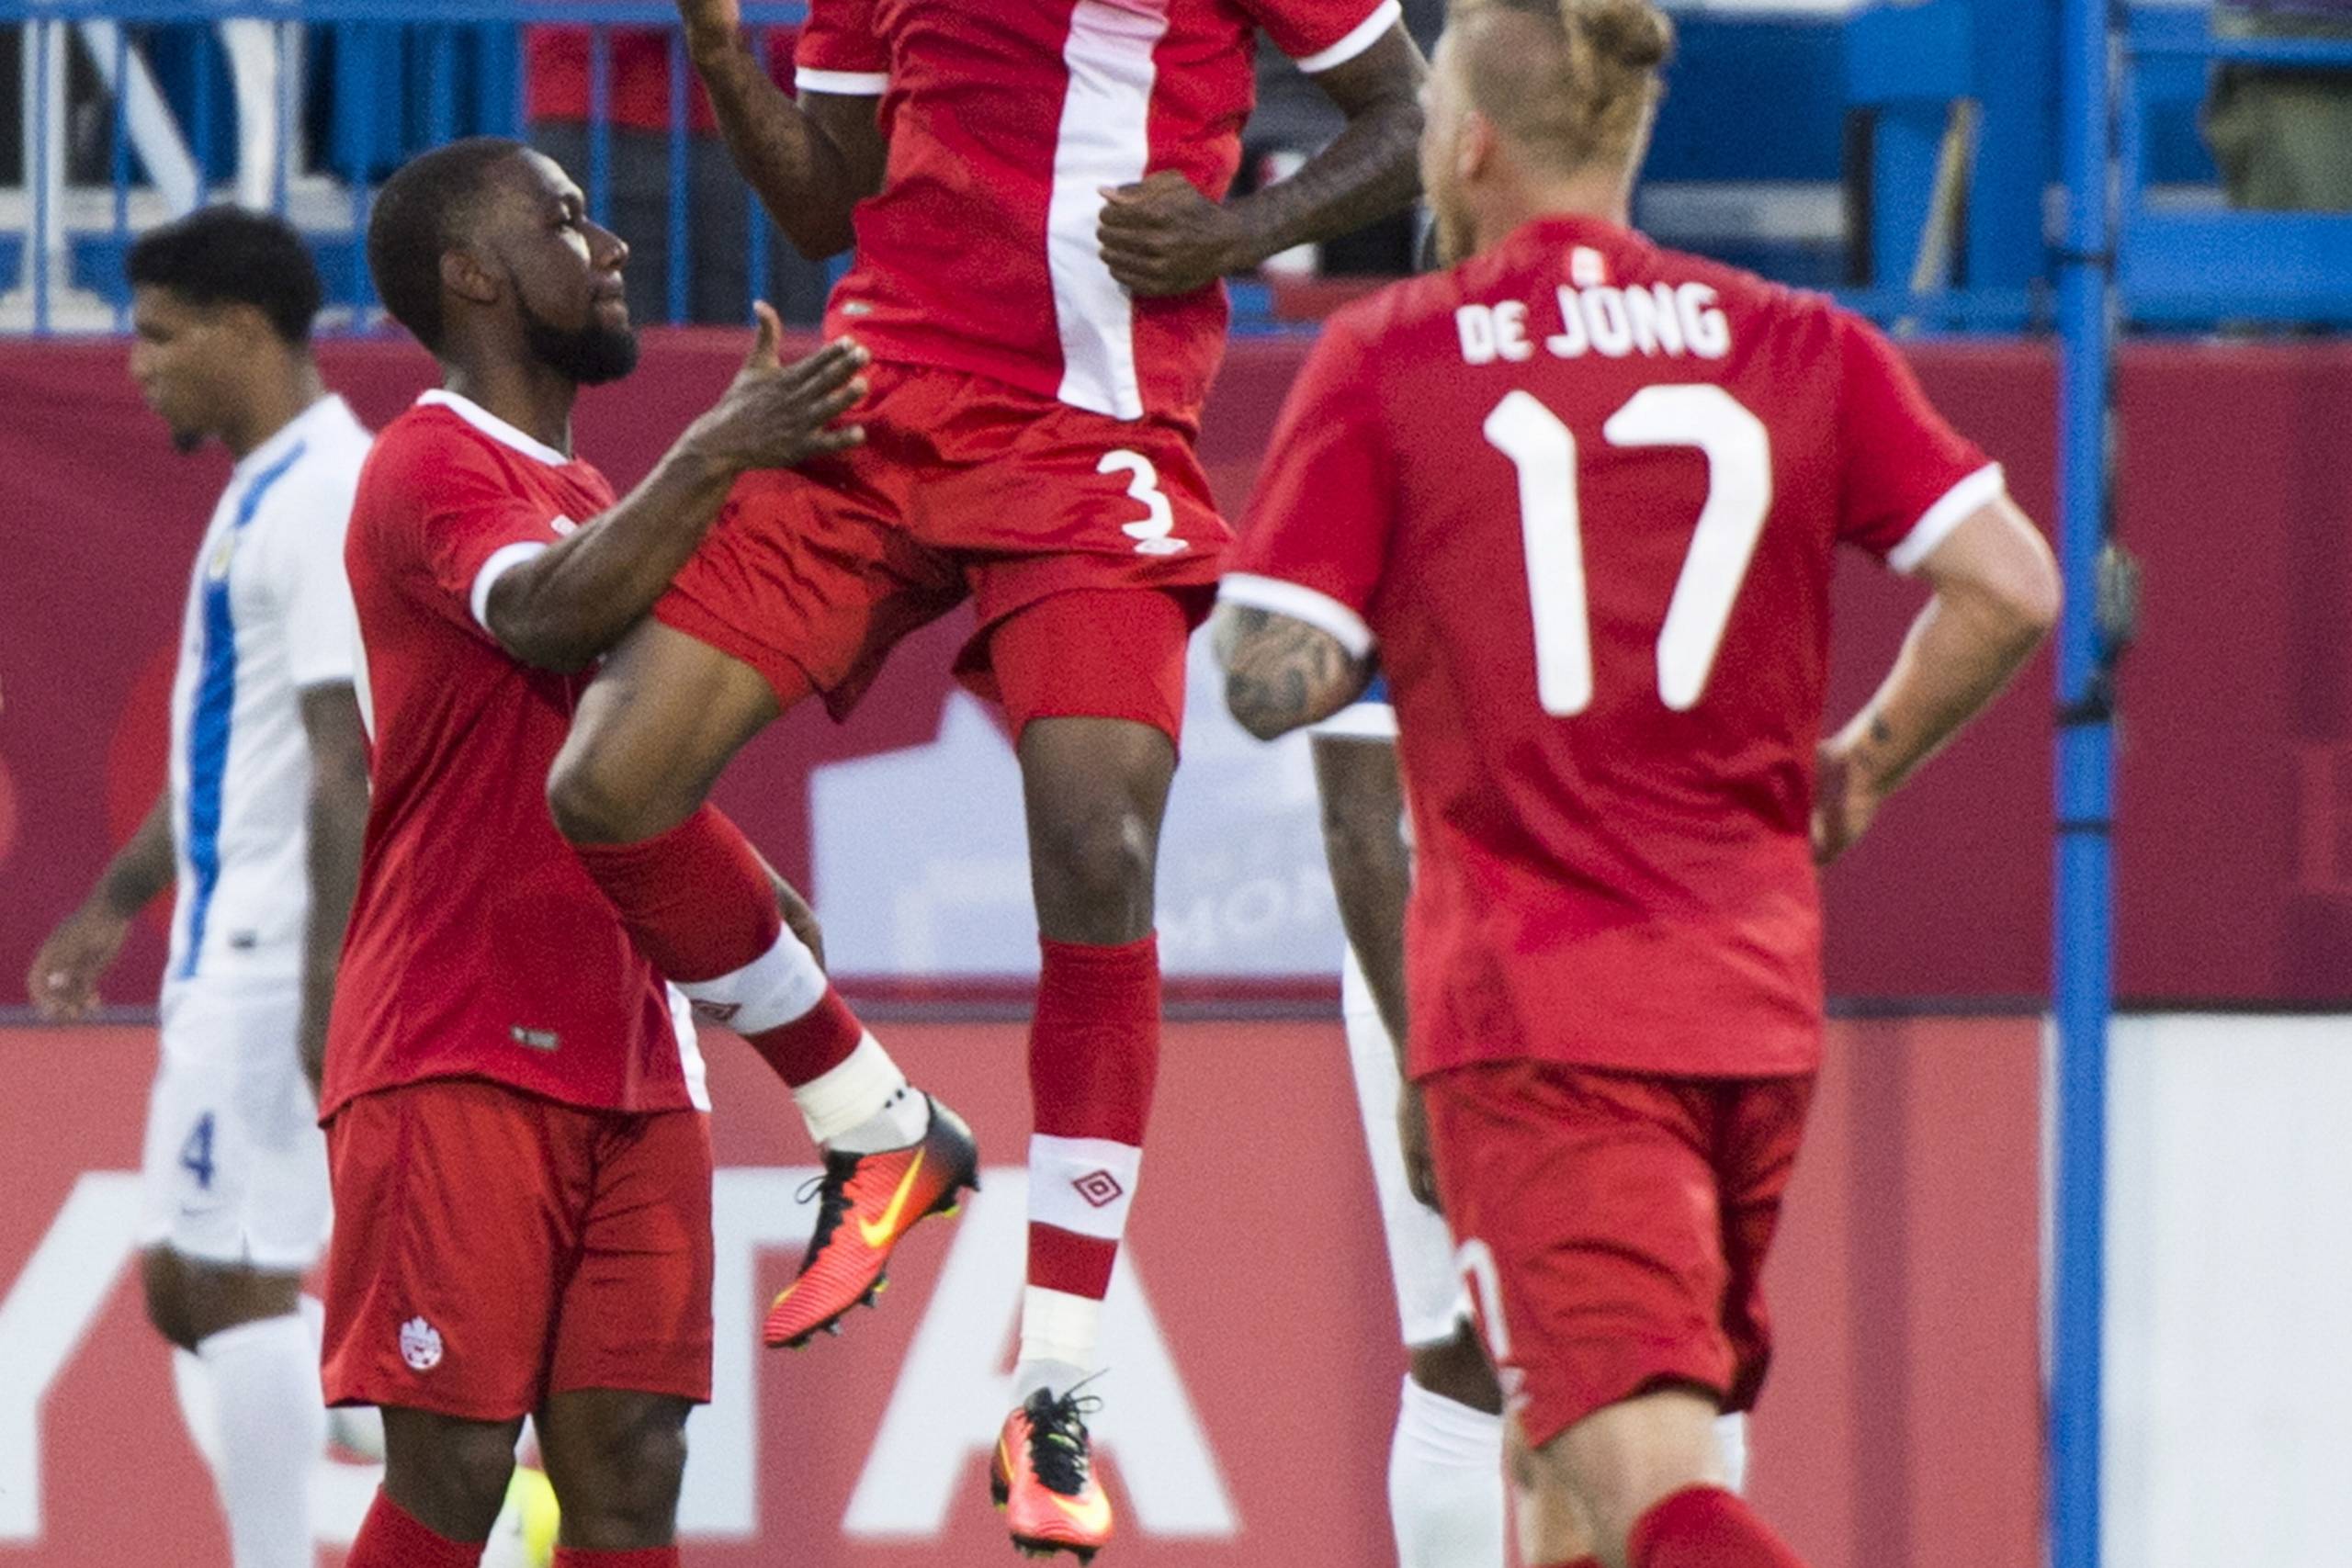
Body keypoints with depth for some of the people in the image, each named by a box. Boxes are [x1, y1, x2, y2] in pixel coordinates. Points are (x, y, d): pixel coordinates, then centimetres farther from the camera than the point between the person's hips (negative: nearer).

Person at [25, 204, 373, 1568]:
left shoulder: (327, 497, -16)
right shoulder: (261, 494, 17)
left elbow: (348, 753, -22)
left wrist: (328, 978, -26)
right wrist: (116, 903, 28)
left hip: (278, 950, -10)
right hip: (228, 948, 10)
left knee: (238, 1280, -8)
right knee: (188, 1288, 10)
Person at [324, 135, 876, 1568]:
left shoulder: (593, 499, 23)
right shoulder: (431, 469, -7)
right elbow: (549, 615, -28)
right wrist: (716, 456, -32)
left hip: (630, 1064, 8)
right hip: (461, 1061, -8)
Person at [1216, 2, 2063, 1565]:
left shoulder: (1385, 359, -1)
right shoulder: (1799, 345, 7)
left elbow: (1273, 683, -6)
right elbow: (2010, 588, 0)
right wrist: (1858, 766, 15)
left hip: (1528, 997, -4)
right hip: (1755, 993, 4)